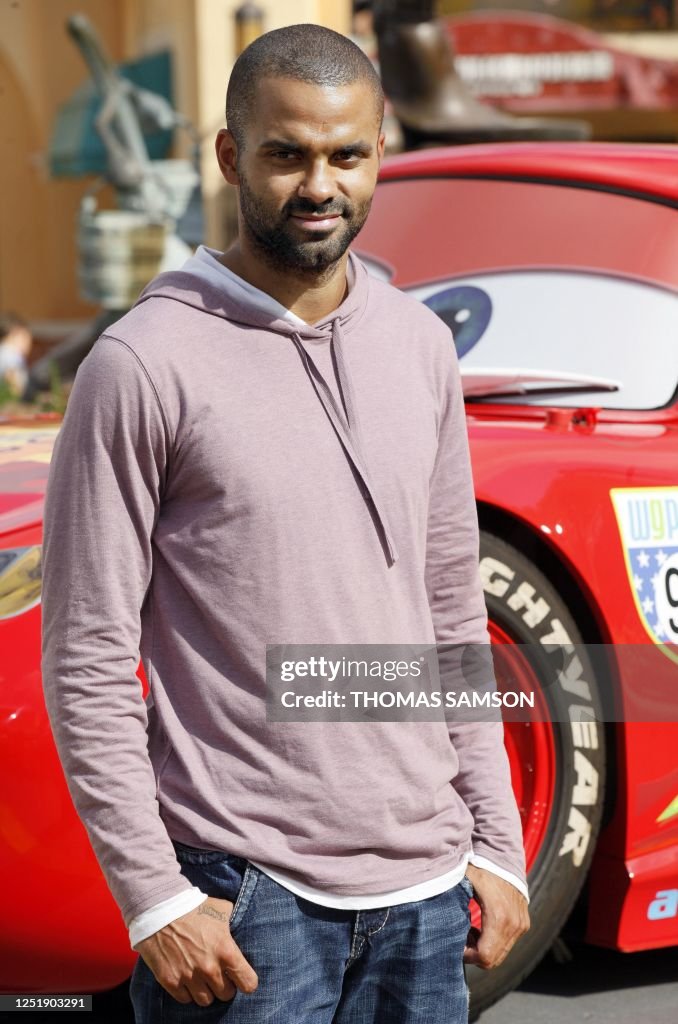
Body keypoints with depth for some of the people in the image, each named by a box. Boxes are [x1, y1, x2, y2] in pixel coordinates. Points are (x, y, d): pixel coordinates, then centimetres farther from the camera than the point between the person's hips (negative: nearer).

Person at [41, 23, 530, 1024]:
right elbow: (88, 661, -9)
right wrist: (153, 898, -13)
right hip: (244, 894, -5)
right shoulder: (145, 364, -9)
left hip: (423, 888, 5)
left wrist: (497, 844, 11)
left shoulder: (420, 346, 9)